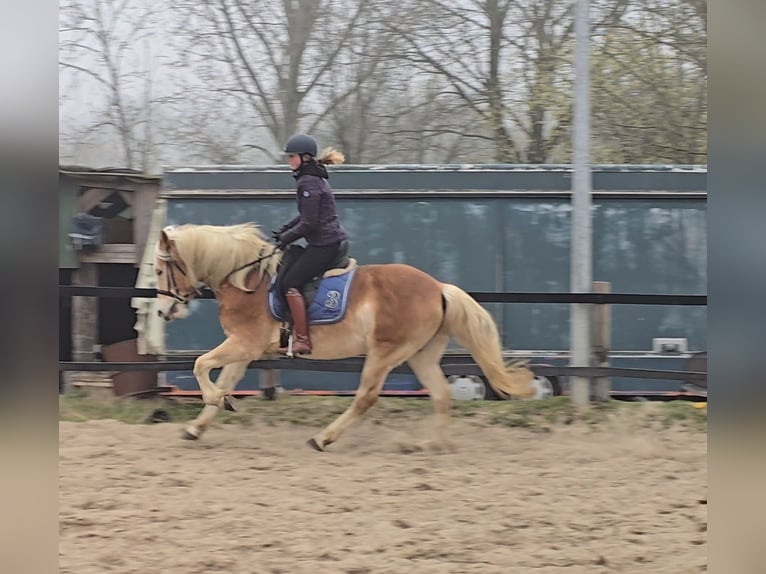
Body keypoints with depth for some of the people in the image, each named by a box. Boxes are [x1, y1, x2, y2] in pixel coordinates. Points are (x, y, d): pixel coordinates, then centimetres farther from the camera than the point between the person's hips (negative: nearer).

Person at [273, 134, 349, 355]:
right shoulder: (316, 177, 15)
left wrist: (286, 238, -7)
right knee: (287, 277, 16)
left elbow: (308, 223, -19)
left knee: (289, 283, -11)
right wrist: (285, 230, 13)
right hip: (334, 241, 10)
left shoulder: (308, 183, -16)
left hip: (324, 244, -10)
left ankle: (302, 341, -12)